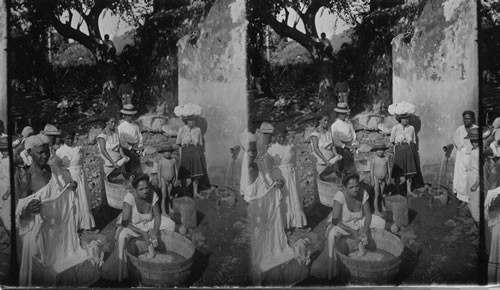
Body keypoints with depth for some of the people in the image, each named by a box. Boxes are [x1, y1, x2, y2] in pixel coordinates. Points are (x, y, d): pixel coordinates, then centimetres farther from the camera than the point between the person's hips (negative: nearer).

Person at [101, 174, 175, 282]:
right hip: (130, 225, -5)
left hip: (147, 224, 5)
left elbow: (157, 216, -11)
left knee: (170, 224, -11)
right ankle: (119, 270, -20)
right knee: (122, 236, -38)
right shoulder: (130, 197, -31)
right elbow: (125, 222, -34)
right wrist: (143, 233, -42)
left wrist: (155, 232, -31)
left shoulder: (153, 195, -19)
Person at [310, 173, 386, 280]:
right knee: (332, 234, -38)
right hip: (341, 224, -5)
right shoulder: (340, 196, -30)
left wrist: (365, 229, -30)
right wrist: (352, 231, -41)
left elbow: (368, 214, -10)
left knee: (381, 222, -8)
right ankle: (330, 266, -23)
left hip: (358, 222, 5)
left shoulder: (363, 194, -18)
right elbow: (335, 220, -33)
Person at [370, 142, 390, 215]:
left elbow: (388, 168, 5)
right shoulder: (374, 159, -13)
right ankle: (376, 210, 3)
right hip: (376, 178, -3)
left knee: (382, 194, 14)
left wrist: (389, 178, 5)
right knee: (377, 194, -2)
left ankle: (382, 207, 31)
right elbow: (371, 170, -10)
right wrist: (372, 180, -11)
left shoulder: (386, 158, -2)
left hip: (384, 179, 4)